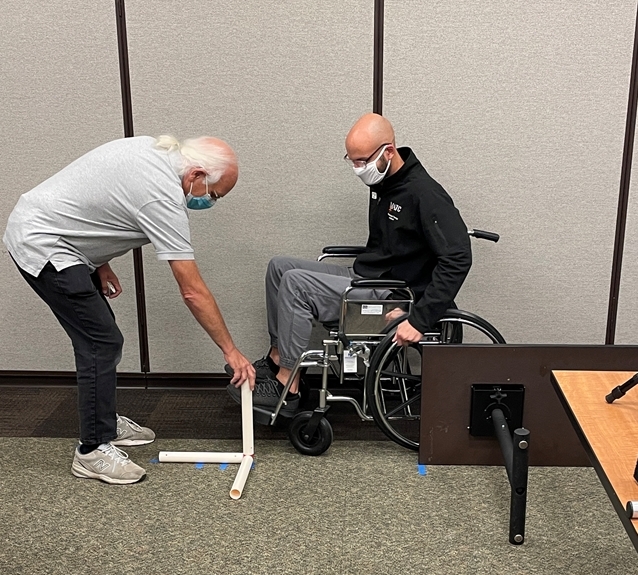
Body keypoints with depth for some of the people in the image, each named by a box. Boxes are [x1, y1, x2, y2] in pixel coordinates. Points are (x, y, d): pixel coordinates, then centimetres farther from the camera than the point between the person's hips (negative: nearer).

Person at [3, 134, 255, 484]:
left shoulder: (150, 150, 4)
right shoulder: (164, 197, -24)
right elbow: (193, 292, -23)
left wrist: (100, 264, 15)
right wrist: (230, 351, -15)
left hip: (33, 226, 10)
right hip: (42, 246, -10)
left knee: (100, 337, 16)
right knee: (102, 343, -8)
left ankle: (104, 420, 29)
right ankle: (93, 450, 2)